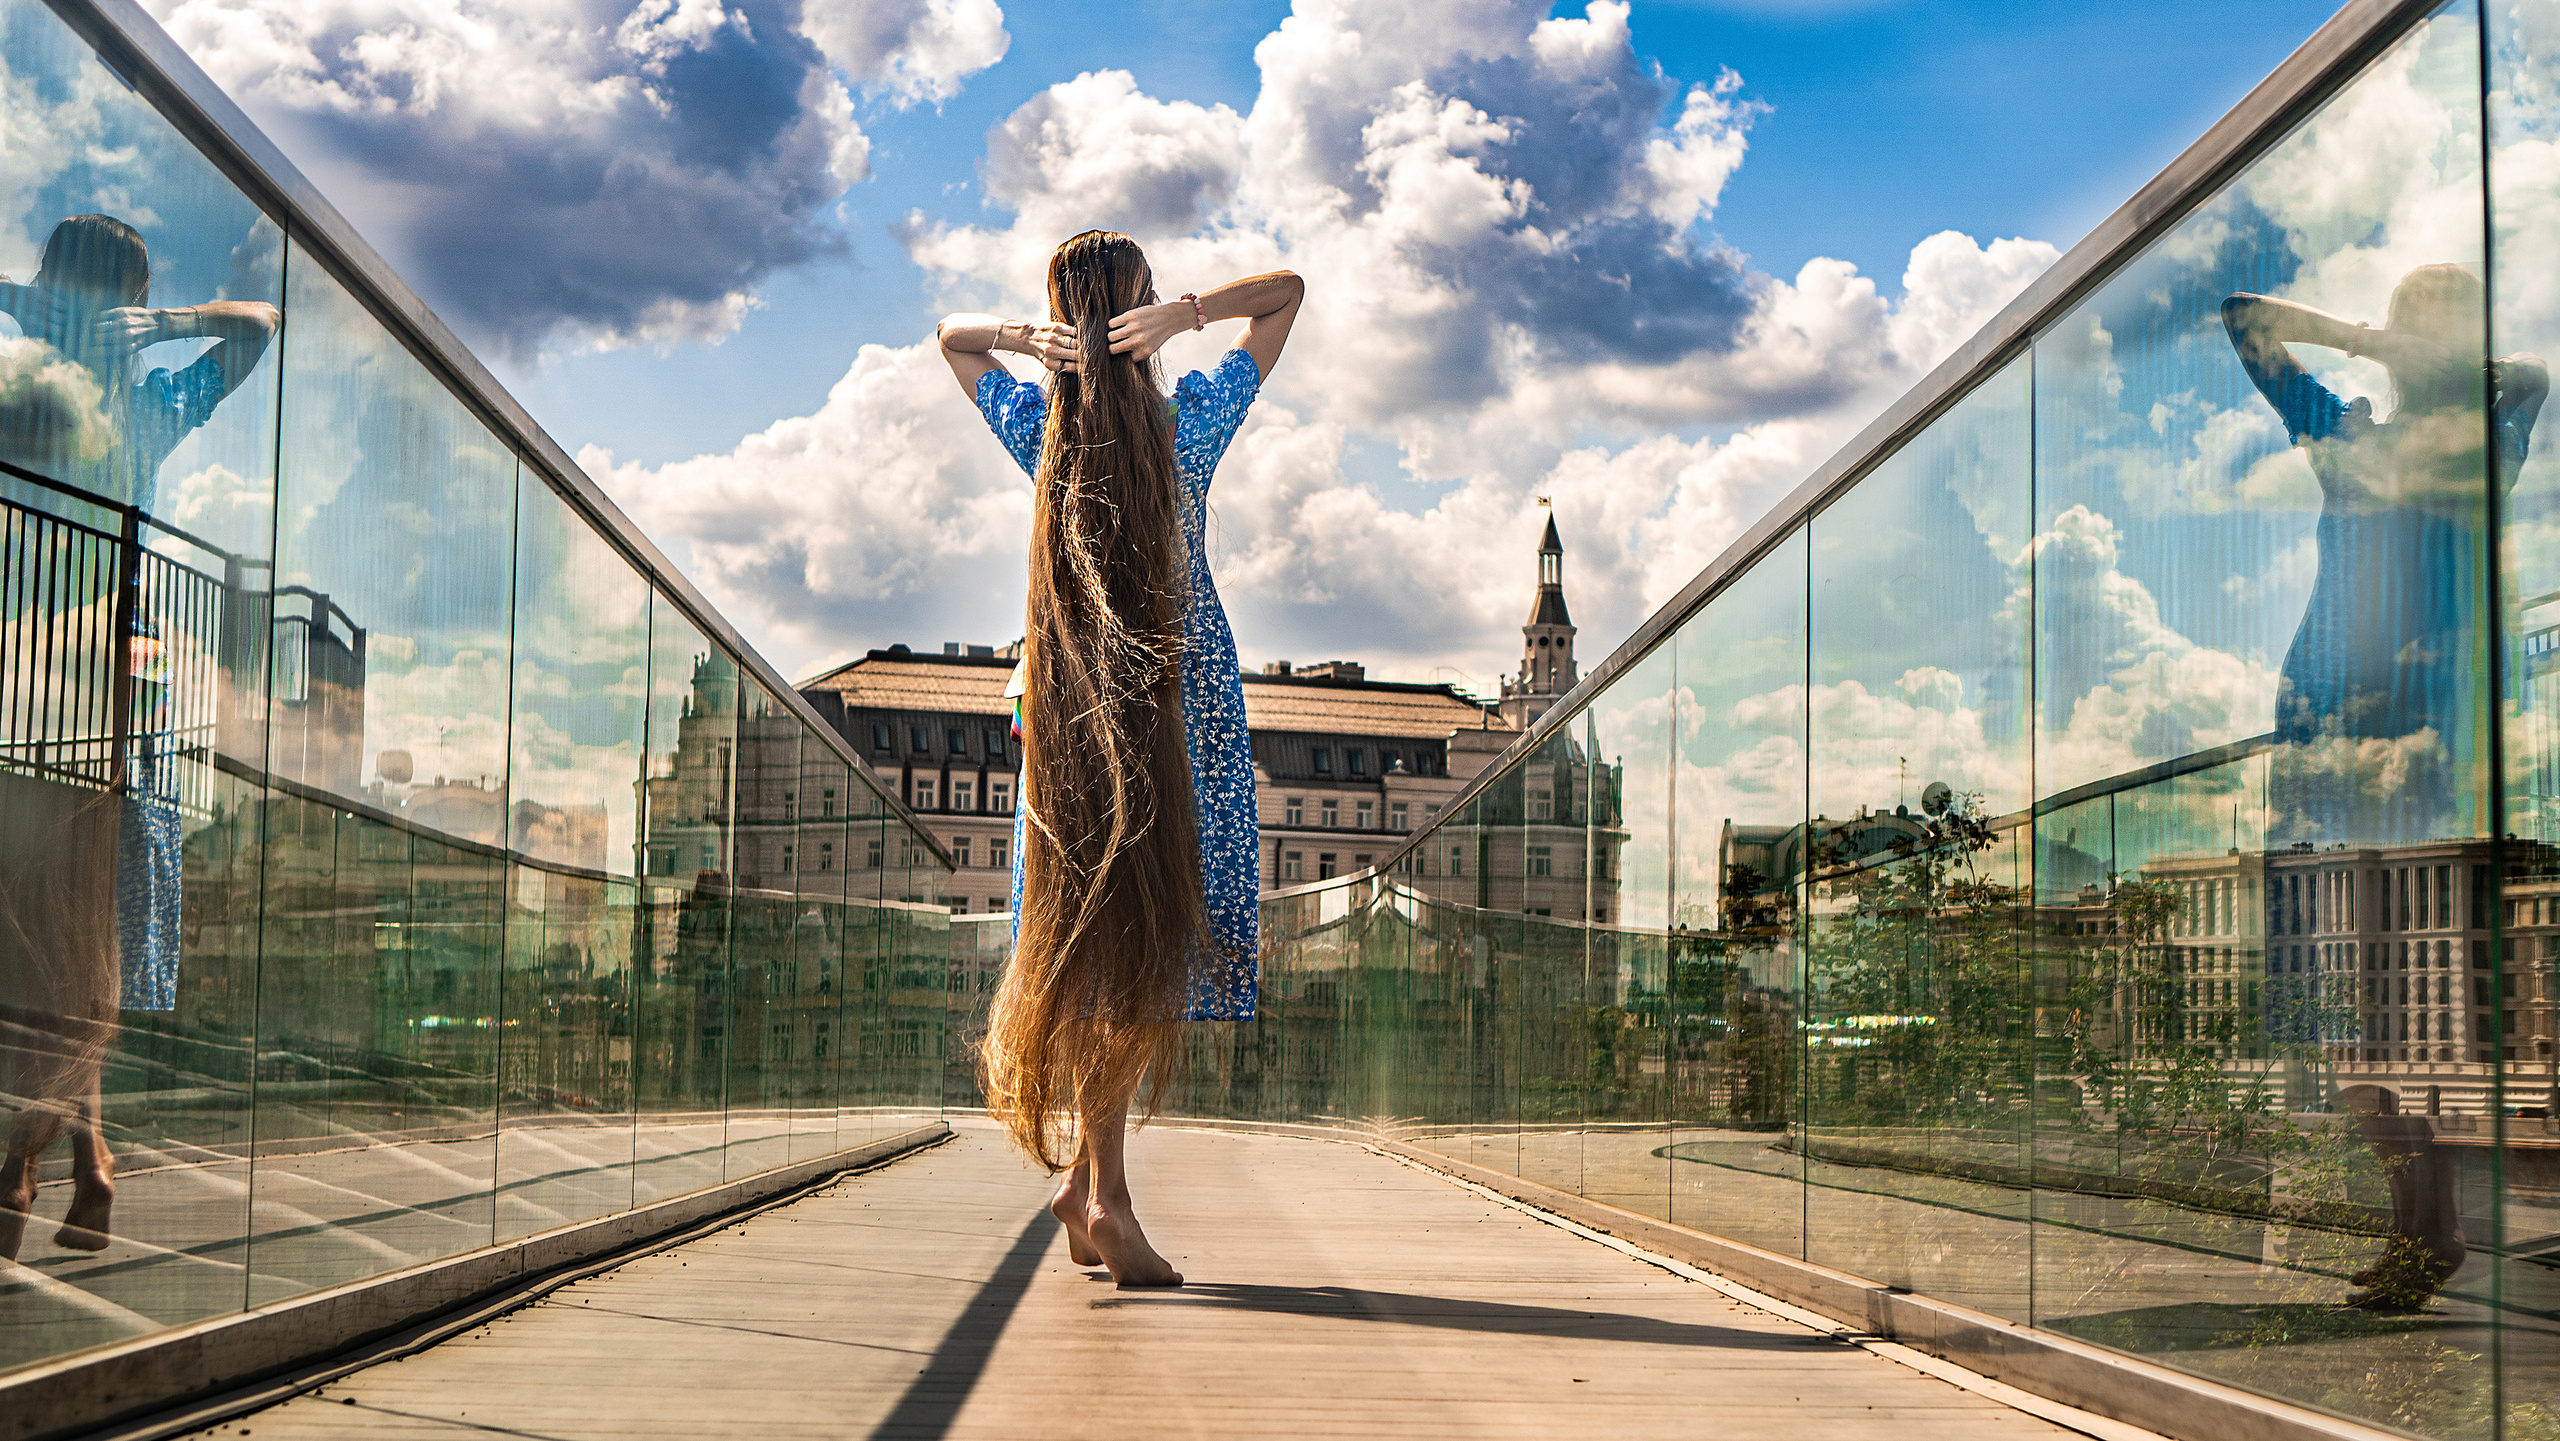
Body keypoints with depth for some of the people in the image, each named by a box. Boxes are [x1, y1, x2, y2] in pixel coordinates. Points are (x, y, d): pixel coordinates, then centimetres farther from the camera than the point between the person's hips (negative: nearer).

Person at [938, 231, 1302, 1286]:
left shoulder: (1038, 429, 0)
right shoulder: (1193, 419, -6)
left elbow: (951, 334, 18)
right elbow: (1288, 289, 4)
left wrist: (1024, 338, -3)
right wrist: (1185, 315, -11)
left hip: (1069, 702, 3)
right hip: (1185, 695, -3)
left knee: (1092, 931, 7)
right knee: (1149, 937, -4)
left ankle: (1090, 1175, 7)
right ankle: (1099, 1185, -9)